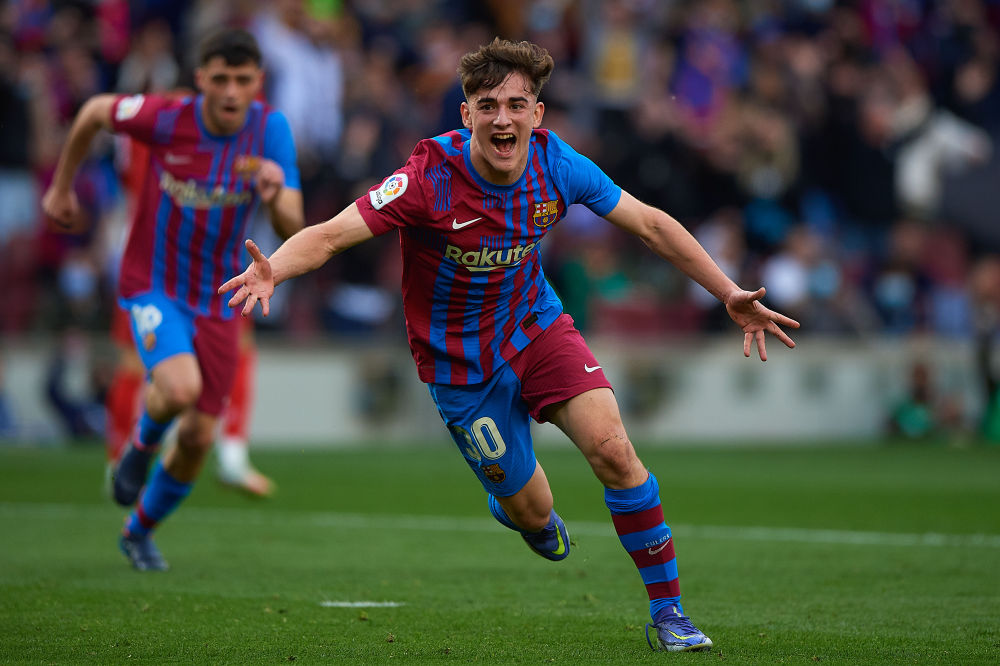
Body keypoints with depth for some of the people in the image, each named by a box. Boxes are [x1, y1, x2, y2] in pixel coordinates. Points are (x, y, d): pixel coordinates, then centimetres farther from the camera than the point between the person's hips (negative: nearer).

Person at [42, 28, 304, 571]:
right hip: (152, 285, -3)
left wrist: (274, 196, -39)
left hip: (217, 300, 3)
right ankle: (142, 443, 5)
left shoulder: (271, 129, -13)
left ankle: (139, 531, 32)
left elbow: (292, 230, -17)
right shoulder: (166, 118, -19)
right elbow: (95, 111, 2)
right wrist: (61, 186, 12)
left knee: (198, 437, 5)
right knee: (179, 388, -31)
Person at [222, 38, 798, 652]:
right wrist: (271, 271, -54)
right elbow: (331, 234, -33)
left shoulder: (557, 164, -14)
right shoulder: (431, 177, -26)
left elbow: (650, 224, -3)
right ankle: (524, 514, 45)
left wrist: (730, 294, -5)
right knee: (530, 513, 3)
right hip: (461, 363, -2)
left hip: (536, 325, 3)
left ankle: (668, 612, -6)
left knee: (612, 449, -20)